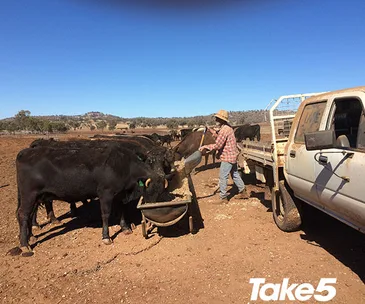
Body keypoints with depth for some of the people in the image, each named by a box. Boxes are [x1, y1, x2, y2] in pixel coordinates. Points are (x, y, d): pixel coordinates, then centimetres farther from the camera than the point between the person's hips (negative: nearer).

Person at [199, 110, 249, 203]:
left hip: (227, 158, -10)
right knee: (235, 175, 20)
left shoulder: (224, 130, -21)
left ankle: (223, 198, 6)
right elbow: (220, 139, 18)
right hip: (232, 156, 10)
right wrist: (213, 132, 8)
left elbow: (217, 145, -23)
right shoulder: (228, 128, 11)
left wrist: (205, 146, -15)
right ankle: (243, 192, 30)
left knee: (223, 177, -2)